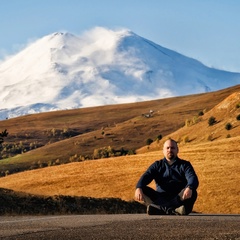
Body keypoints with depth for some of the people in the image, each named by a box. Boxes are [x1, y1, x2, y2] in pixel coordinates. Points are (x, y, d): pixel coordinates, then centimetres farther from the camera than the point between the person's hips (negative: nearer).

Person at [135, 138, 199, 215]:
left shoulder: (184, 165, 13)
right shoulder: (157, 165, 18)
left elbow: (193, 178, -6)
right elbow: (146, 176, 1)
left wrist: (189, 188, -32)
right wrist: (138, 188, -23)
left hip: (179, 198, -1)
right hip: (161, 198, 1)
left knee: (192, 193, -31)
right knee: (144, 190, -24)